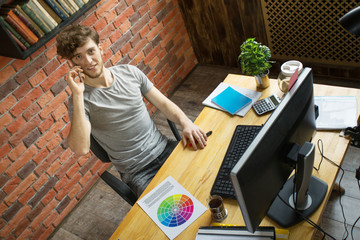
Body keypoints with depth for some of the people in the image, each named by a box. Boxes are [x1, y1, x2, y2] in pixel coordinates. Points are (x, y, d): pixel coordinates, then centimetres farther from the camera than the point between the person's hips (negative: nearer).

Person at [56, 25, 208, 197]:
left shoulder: (129, 72, 4)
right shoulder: (79, 100, -9)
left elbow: (163, 103, 8)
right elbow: (80, 148, -25)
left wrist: (186, 123, -12)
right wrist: (77, 94, -27)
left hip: (165, 149, 5)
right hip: (138, 173, -5)